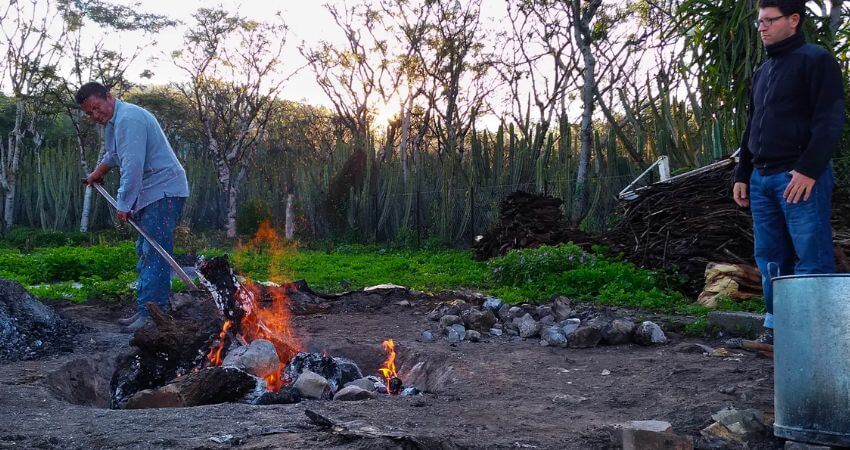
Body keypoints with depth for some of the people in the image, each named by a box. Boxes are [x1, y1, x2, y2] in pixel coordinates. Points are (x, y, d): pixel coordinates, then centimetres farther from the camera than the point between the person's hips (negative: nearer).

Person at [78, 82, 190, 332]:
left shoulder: (129, 118, -19)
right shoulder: (111, 122, 16)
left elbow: (133, 165, -25)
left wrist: (124, 203, -22)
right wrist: (98, 172, 45)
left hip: (164, 191, -11)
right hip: (148, 194, 11)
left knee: (154, 253, -14)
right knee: (144, 252, 14)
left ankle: (151, 314, -15)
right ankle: (146, 310, 22)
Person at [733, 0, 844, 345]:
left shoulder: (815, 60, -1)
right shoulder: (762, 72, 22)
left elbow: (829, 120, -10)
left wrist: (809, 169, -19)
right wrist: (742, 175, 18)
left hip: (799, 176, -7)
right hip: (762, 178, 8)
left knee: (811, 256, -8)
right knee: (770, 257, 6)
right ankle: (775, 324, 11)